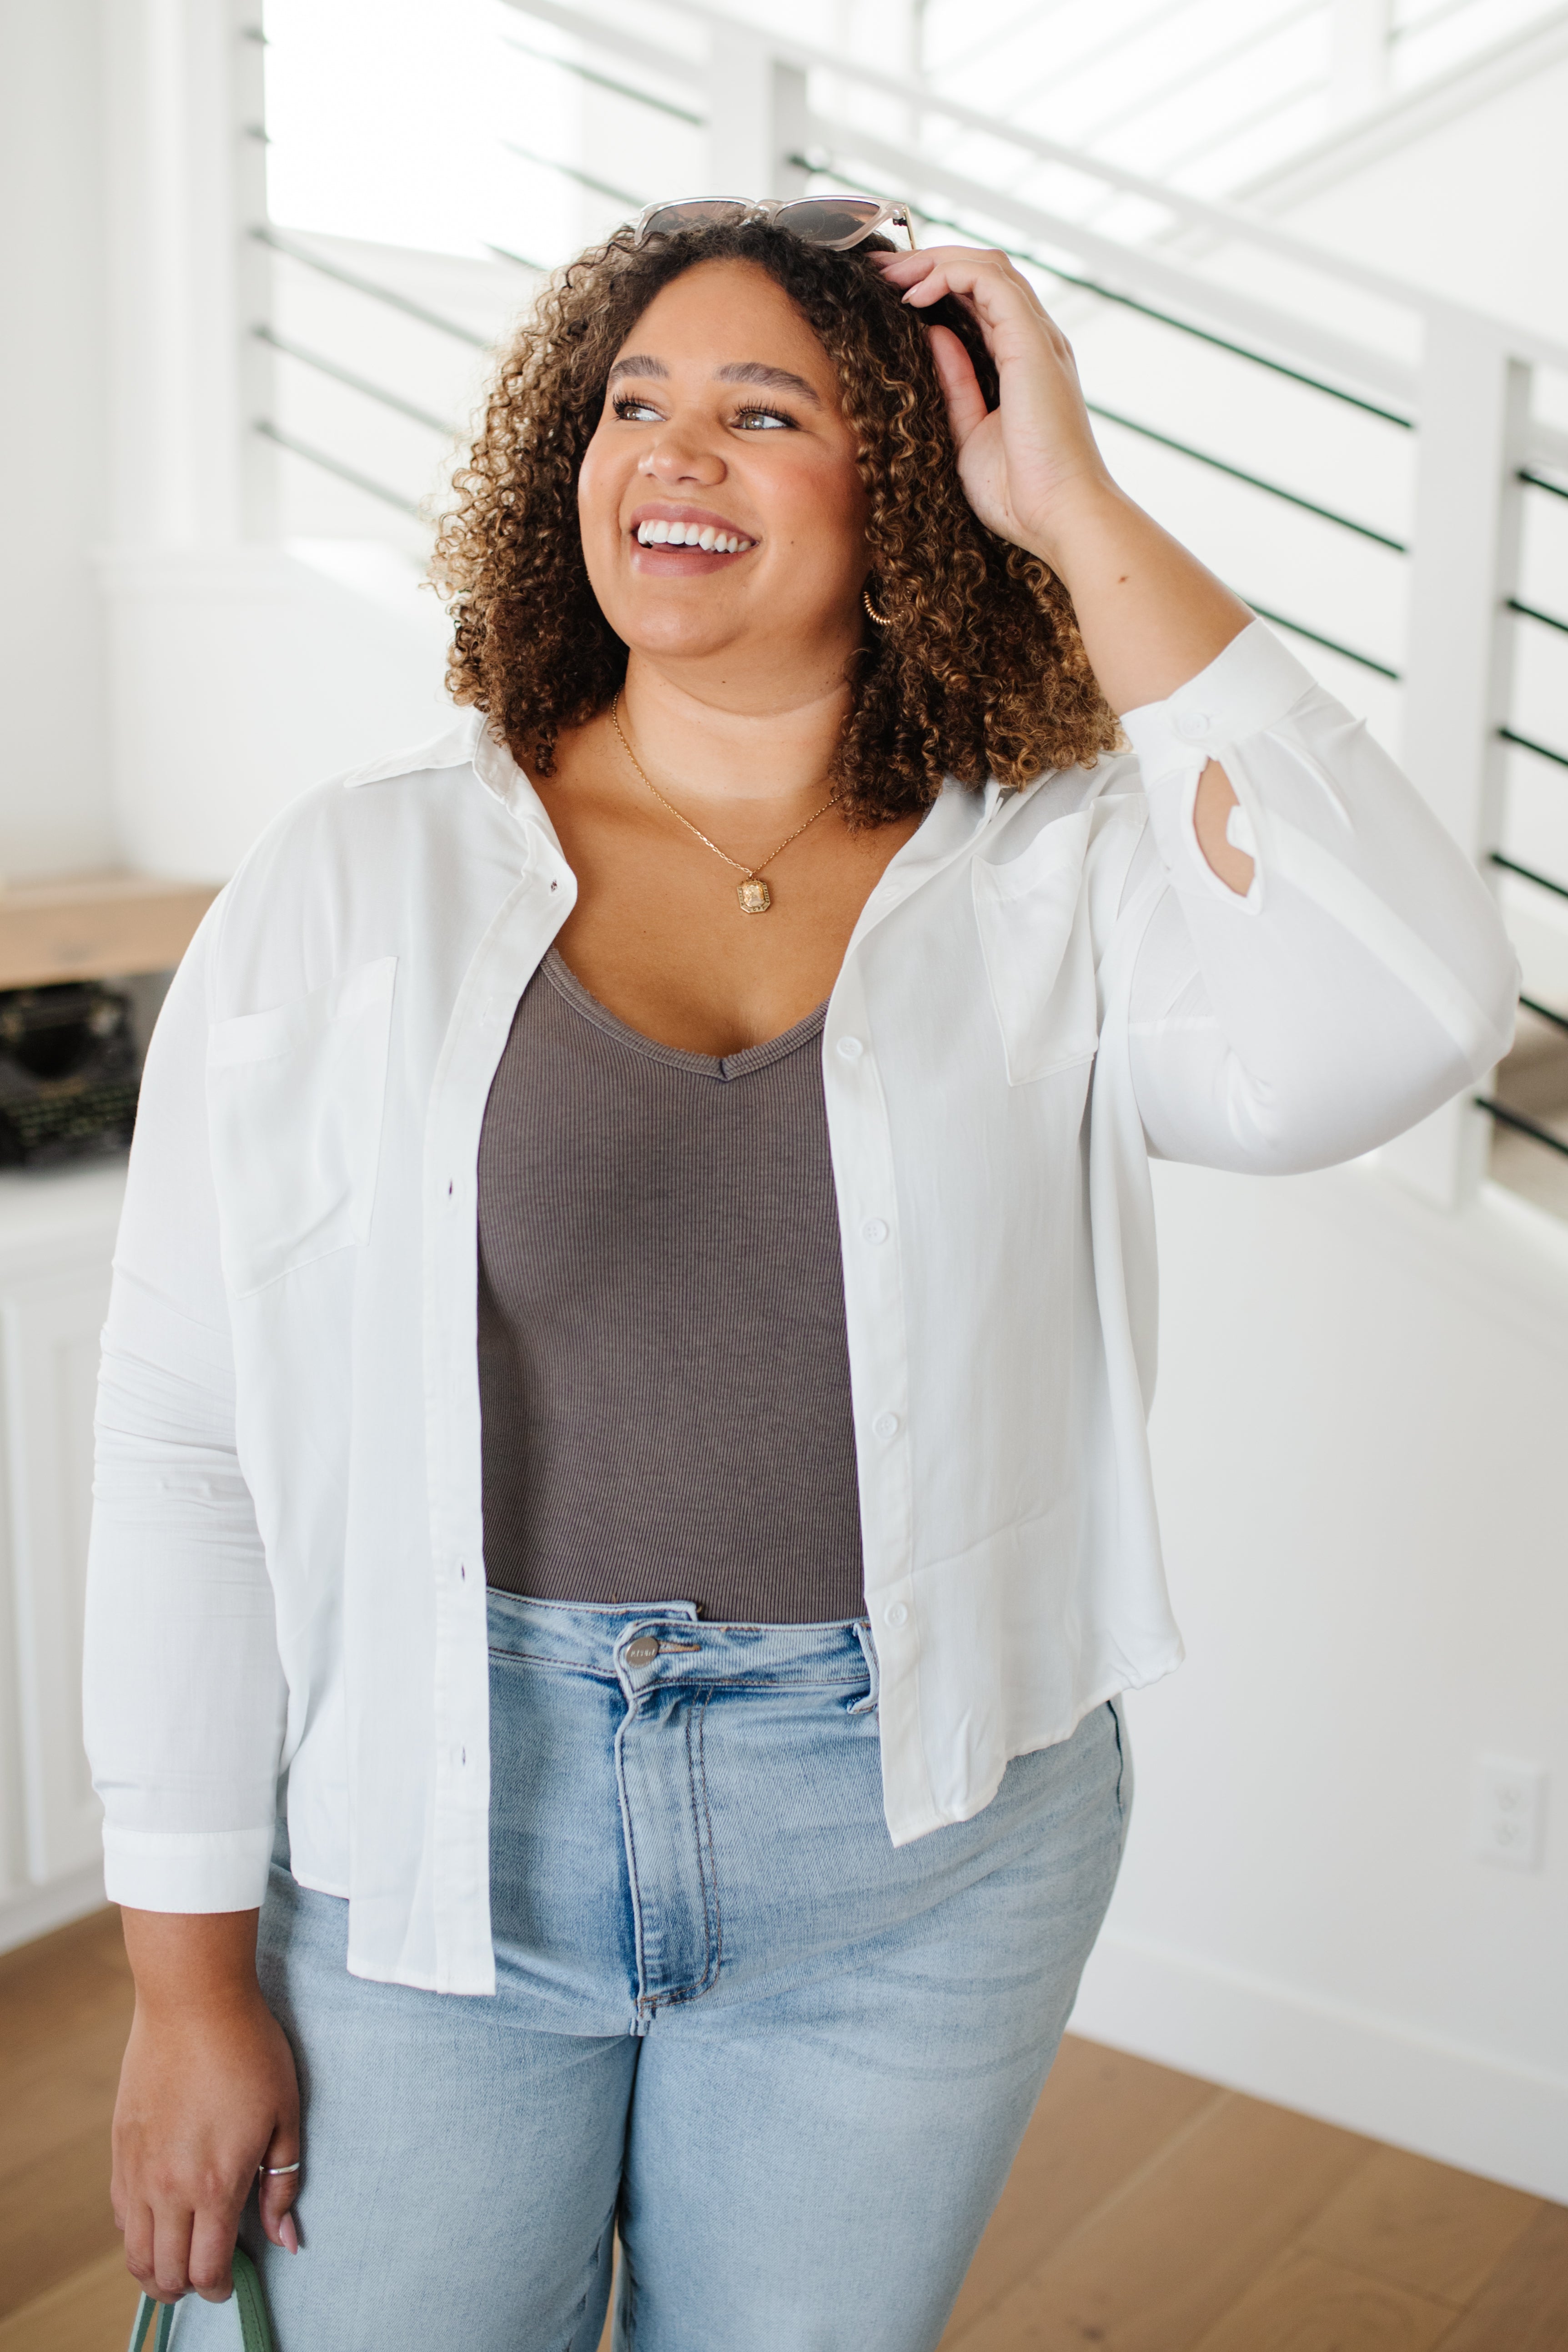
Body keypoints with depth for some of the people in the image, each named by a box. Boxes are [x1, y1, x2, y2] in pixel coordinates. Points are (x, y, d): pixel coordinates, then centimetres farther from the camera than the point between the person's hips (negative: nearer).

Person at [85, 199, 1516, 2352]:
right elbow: (186, 1430, -3)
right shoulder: (362, 881, -4)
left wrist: (1082, 513, -16)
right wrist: (190, 1967, -3)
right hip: (430, 1827, 0)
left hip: (905, 1870, 1)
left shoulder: (1055, 899, -3)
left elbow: (1391, 1025, -24)